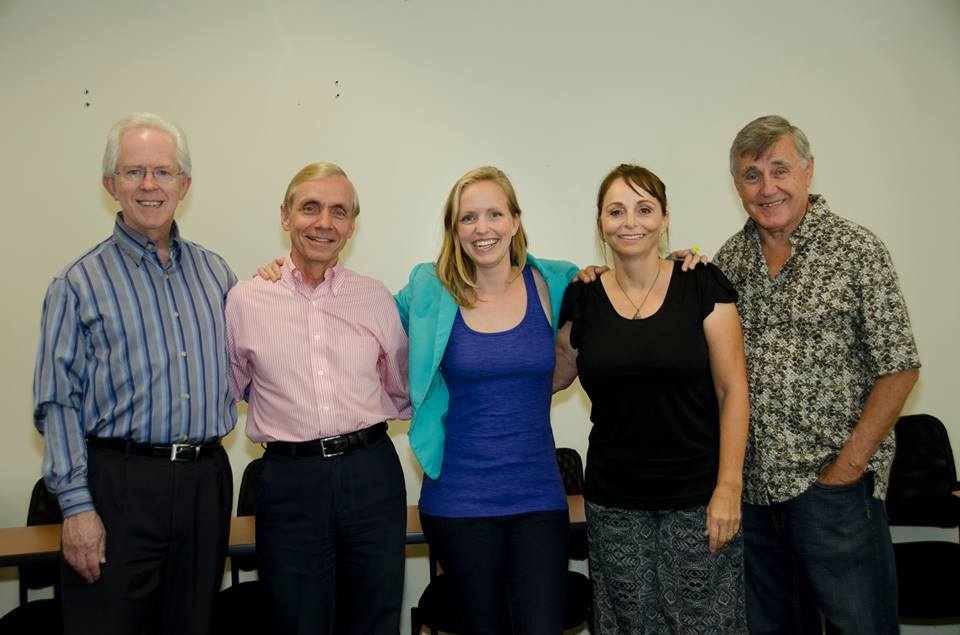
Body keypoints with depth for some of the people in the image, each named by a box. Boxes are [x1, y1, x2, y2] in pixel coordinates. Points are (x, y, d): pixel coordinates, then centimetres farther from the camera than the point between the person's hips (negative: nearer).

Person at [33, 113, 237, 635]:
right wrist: (76, 507, -11)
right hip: (119, 485, -4)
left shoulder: (215, 272, 11)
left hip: (206, 480, 4)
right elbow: (57, 404, -5)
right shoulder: (80, 283, -2)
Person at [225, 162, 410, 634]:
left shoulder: (376, 297, 5)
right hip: (290, 482, -1)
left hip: (371, 474, 2)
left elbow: (403, 390, 15)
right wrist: (287, 414, 6)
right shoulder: (245, 299, 1)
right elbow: (233, 388, 14)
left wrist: (361, 415, 4)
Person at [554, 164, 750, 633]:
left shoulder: (701, 284, -4)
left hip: (698, 497, -2)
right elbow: (554, 376, 16)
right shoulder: (582, 297, 3)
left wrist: (729, 486, -10)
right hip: (614, 503, 2)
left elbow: (732, 389, -5)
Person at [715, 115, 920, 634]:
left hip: (831, 482, -4)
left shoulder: (855, 250, -6)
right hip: (751, 484, 4)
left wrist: (850, 464, -12)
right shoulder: (729, 259, 7)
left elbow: (898, 368, -7)